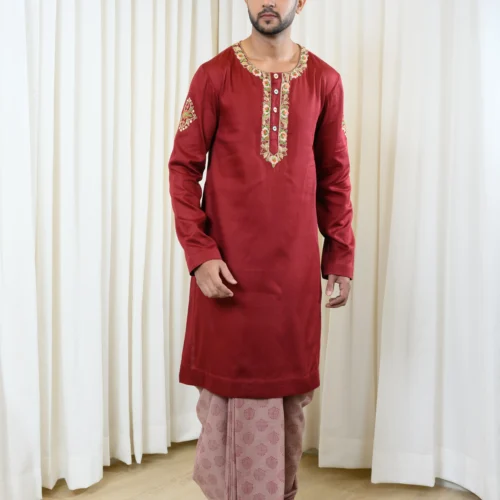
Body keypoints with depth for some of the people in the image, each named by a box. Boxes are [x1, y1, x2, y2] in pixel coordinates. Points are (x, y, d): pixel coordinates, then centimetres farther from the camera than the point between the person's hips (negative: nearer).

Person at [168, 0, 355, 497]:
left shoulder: (324, 81, 7)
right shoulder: (215, 75, 1)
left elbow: (334, 177, 9)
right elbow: (183, 167, -2)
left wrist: (341, 257, 7)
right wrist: (200, 253, -11)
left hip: (296, 265, 2)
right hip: (228, 266, -2)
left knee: (291, 386, 11)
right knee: (228, 383, 7)